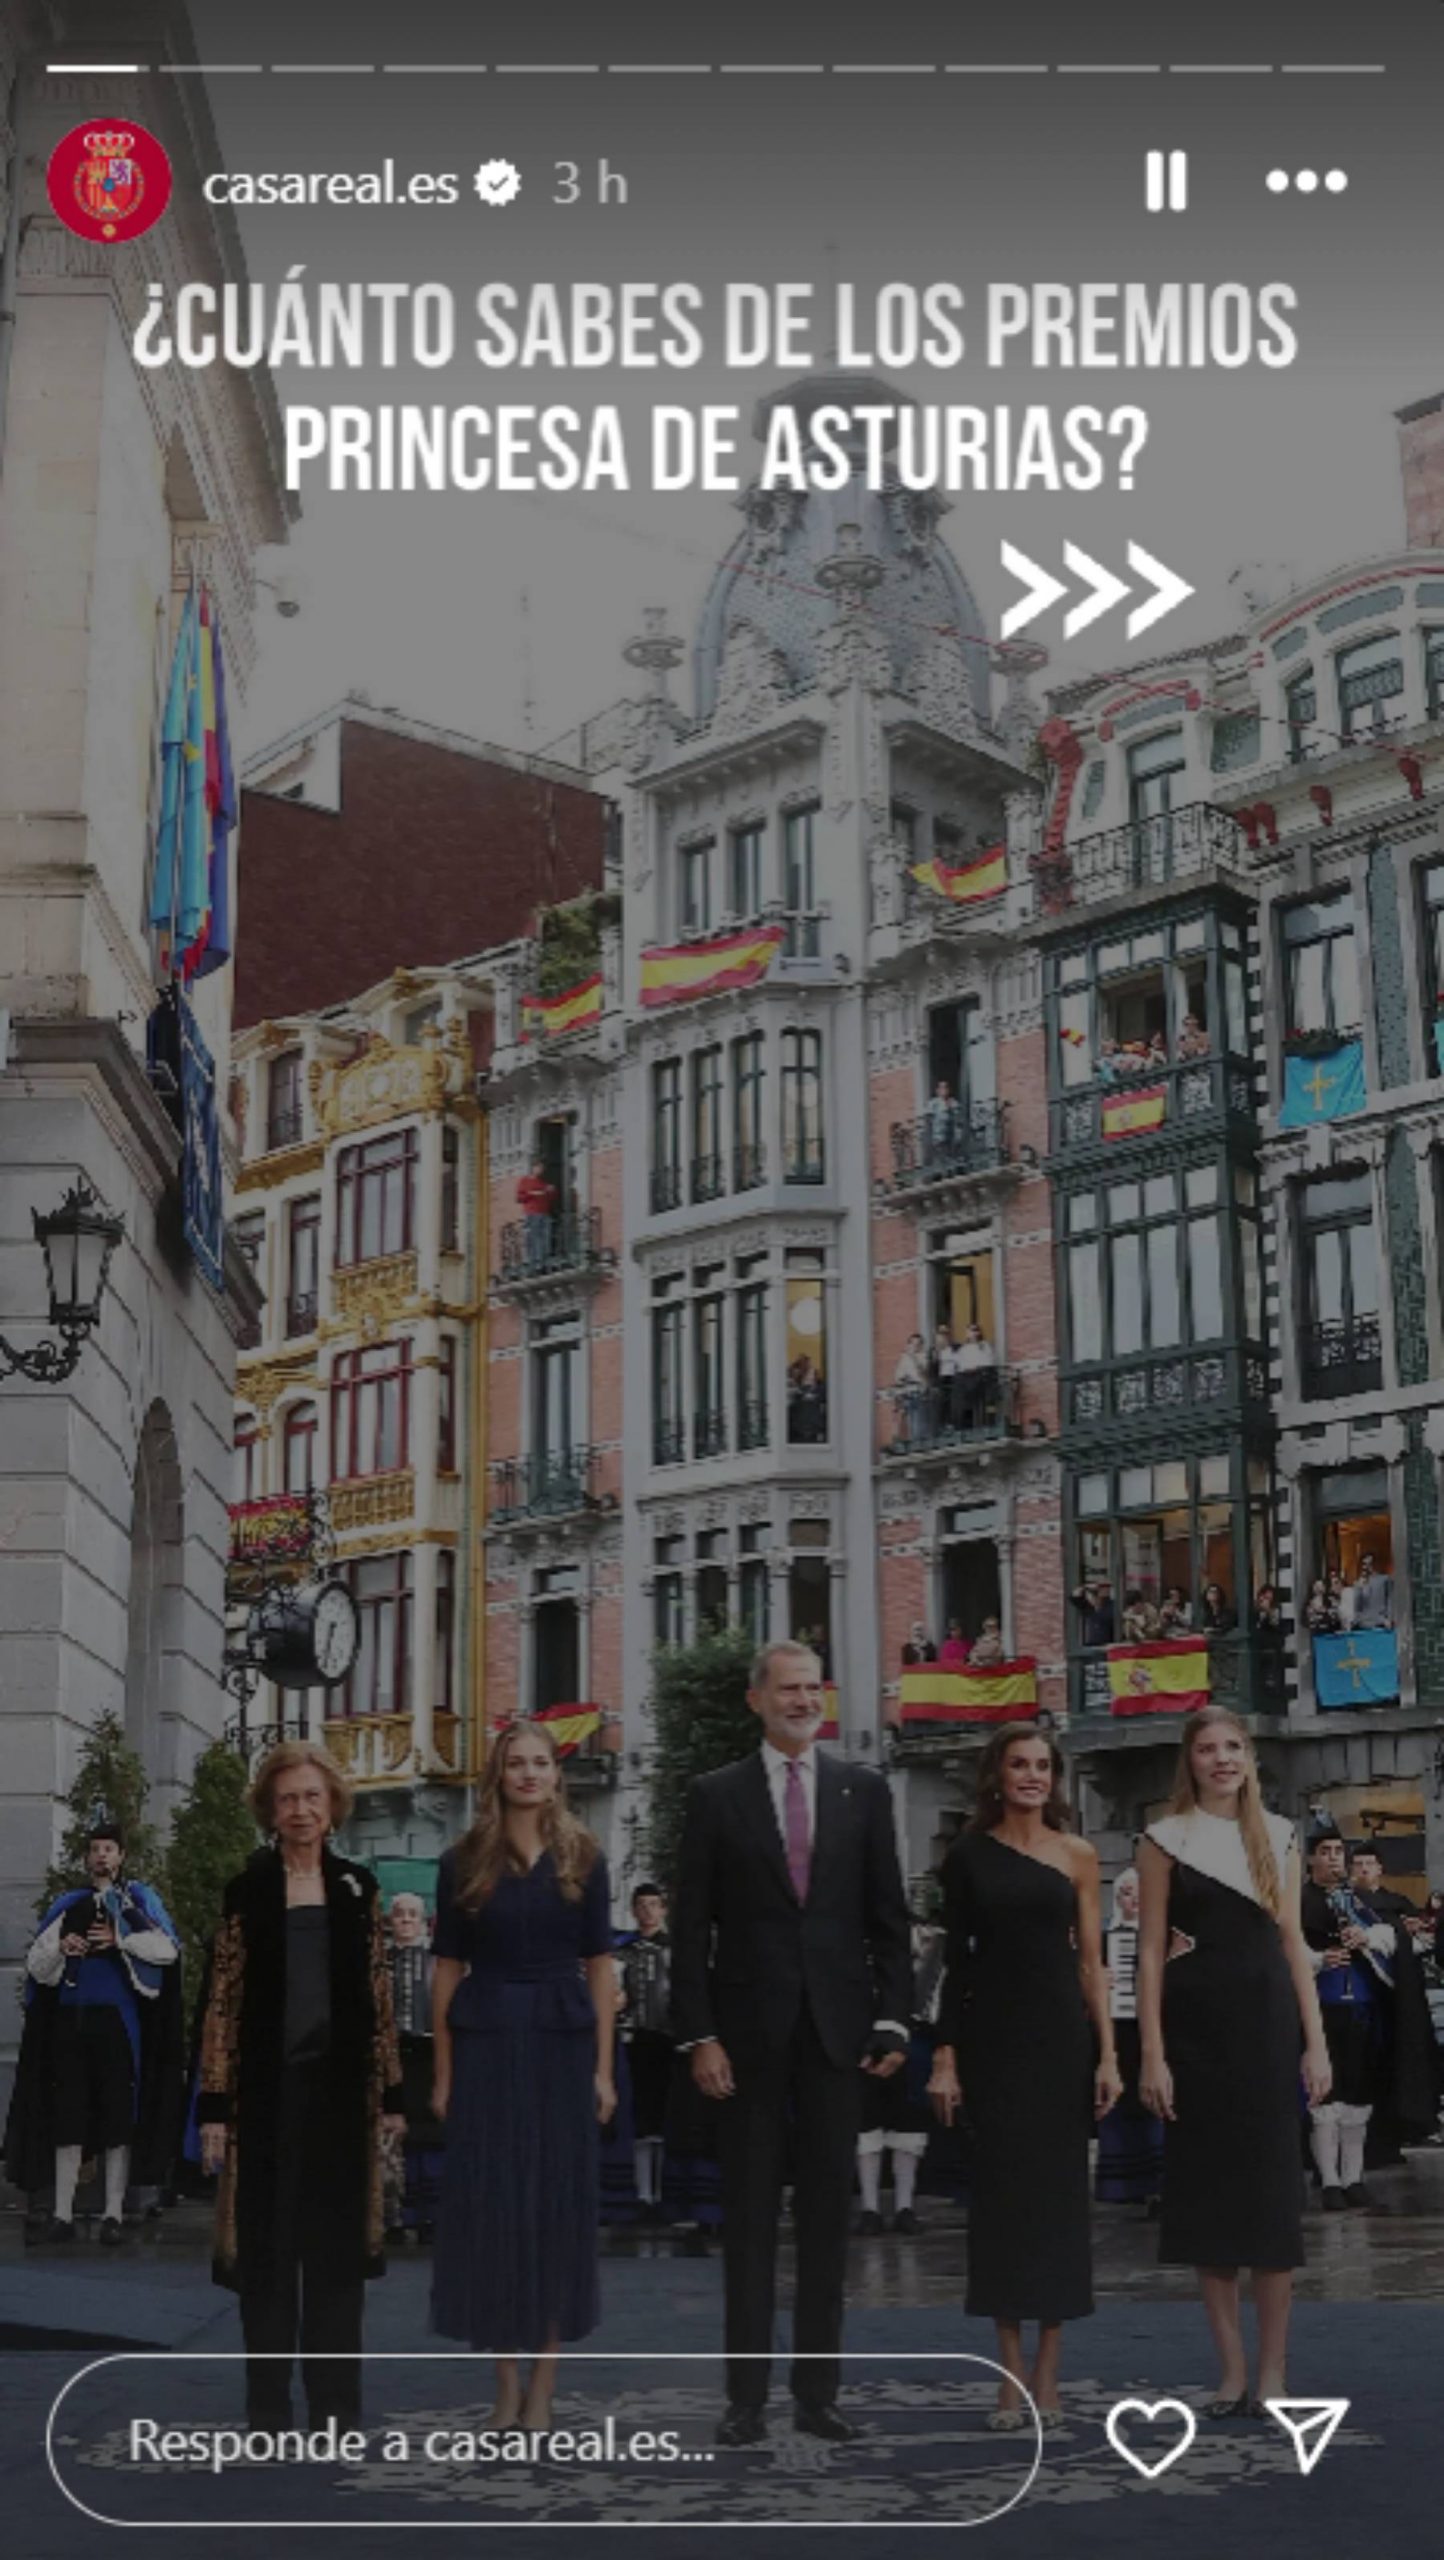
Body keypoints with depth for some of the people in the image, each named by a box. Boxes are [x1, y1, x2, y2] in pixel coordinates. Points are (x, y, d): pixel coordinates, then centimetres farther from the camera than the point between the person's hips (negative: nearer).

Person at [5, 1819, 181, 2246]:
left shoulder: (139, 1899, 7)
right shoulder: (68, 1904, 14)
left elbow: (168, 1949, -6)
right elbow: (36, 1966, 11)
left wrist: (120, 1939, -13)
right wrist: (60, 1947, -9)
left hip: (118, 2020, -2)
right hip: (71, 2019, 2)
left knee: (118, 2115, -3)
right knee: (67, 2115, 1)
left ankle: (114, 2213, 1)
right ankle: (62, 2212, 5)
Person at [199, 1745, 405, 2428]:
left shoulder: (357, 1887, 6)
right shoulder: (246, 1890, 0)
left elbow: (378, 1993, 8)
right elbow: (223, 2002, -3)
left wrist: (392, 2091, 5)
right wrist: (213, 2104, -8)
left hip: (341, 2082, 2)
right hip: (268, 2083, -2)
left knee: (338, 2241, 6)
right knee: (267, 2242, 4)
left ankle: (335, 2399, 16)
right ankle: (267, 2401, 14)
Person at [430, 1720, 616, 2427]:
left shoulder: (582, 1860, 4)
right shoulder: (464, 1863, 3)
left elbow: (600, 1968, 4)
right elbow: (448, 1969, 4)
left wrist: (603, 2069, -2)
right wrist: (443, 2073, 0)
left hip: (562, 2042, 0)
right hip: (486, 2042, 0)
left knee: (558, 2202, 2)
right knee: (489, 2202, 1)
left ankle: (542, 2389, 11)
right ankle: (506, 2384, 12)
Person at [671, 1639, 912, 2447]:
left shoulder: (865, 1790, 6)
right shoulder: (718, 1796, 1)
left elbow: (889, 1916, 6)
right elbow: (692, 1925, -1)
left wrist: (893, 2019, -1)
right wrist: (700, 2034, -7)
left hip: (838, 2026, 1)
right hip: (750, 2028, -1)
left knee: (828, 2208, 7)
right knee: (751, 2212, 5)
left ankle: (819, 2389, 15)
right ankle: (748, 2395, 12)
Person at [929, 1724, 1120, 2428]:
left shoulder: (1077, 1855, 5)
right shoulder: (968, 1856, 4)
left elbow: (1092, 1963, 4)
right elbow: (956, 1961, 4)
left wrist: (1108, 2055, -3)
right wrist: (944, 2056, -2)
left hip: (1061, 2035, 0)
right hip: (992, 2037, 0)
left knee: (1057, 2192, 2)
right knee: (1000, 2192, 1)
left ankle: (1047, 2377, 9)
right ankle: (1012, 2377, 7)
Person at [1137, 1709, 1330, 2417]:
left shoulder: (1278, 1835, 9)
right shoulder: (1166, 1839, 1)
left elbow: (1293, 1942, 9)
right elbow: (1151, 1950, -2)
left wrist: (1316, 2041, 2)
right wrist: (1151, 2054, -8)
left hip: (1267, 2023, 2)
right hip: (1196, 2026, -2)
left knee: (1272, 2191, 2)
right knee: (1208, 2192, 3)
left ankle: (1272, 2369, 9)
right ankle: (1231, 2369, 12)